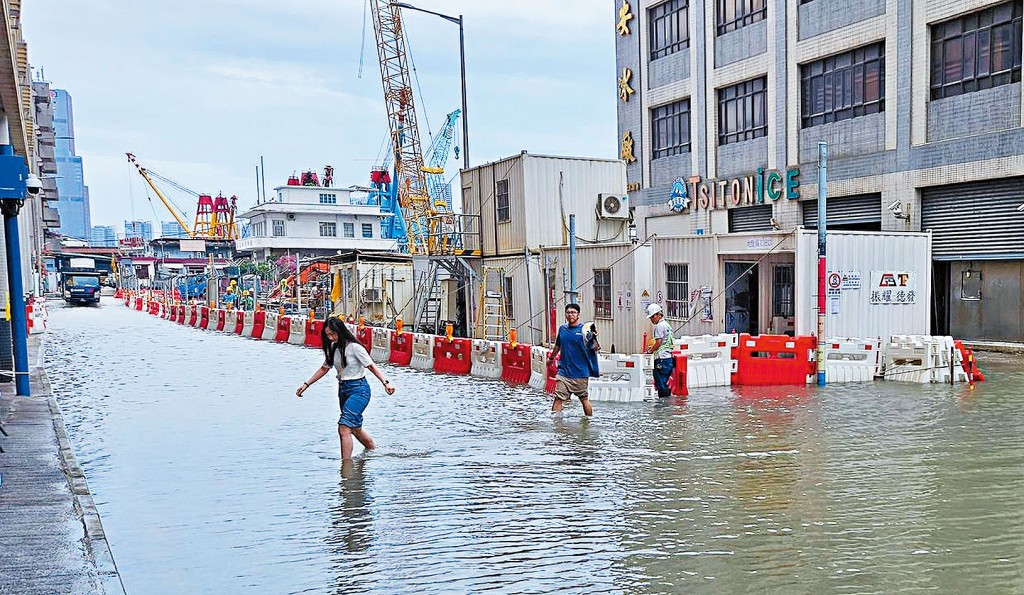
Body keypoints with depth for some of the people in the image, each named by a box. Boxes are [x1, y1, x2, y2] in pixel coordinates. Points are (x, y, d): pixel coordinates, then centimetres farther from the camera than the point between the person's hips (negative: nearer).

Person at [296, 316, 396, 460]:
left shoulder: (354, 347, -16)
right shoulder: (333, 348, 6)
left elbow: (371, 366, -16)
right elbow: (324, 369, 15)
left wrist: (385, 382, -27)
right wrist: (306, 384, 12)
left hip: (359, 389, -8)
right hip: (343, 389, 8)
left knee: (344, 428, -18)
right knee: (355, 428, 18)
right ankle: (373, 451, 39)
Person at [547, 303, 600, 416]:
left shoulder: (585, 330, -6)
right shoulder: (562, 329, 7)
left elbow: (596, 349, -10)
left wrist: (594, 338, -29)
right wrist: (551, 358, 38)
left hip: (580, 373, -3)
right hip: (564, 372, 3)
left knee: (584, 400, 9)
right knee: (558, 398, -3)